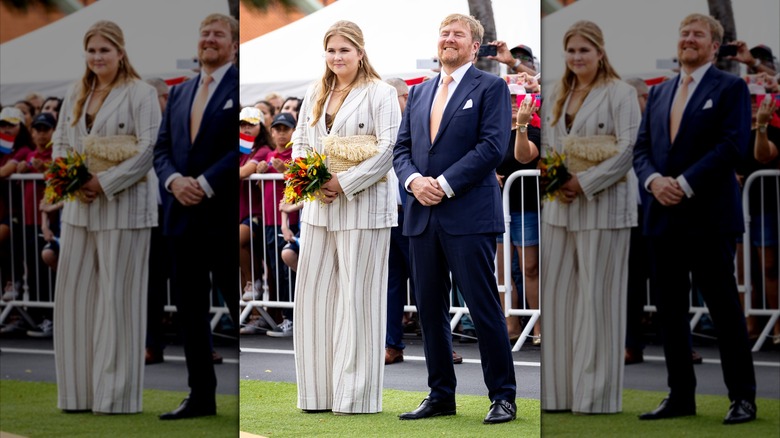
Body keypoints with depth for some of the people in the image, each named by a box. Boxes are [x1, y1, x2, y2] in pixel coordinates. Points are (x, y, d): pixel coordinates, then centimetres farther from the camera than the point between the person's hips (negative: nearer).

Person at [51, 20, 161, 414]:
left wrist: (104, 182, -18)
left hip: (123, 208, -6)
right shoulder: (76, 94, 14)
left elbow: (149, 149, -13)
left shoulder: (140, 94, -6)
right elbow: (60, 142, 13)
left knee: (117, 295, -2)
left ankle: (117, 393, 5)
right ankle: (79, 391, 13)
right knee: (74, 293, 5)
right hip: (79, 206, 6)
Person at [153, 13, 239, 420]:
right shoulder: (179, 93, 17)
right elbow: (161, 149, 14)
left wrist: (205, 184, -16)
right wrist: (174, 180, -7)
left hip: (225, 215, -7)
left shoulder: (241, 85, -4)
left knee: (239, 306, -2)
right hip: (183, 215, 7)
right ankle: (201, 397, 16)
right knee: (189, 309, 9)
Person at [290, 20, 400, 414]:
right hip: (318, 206, 6)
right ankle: (318, 390, 14)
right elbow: (299, 141, 14)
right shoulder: (315, 94, 15)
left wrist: (343, 183, -17)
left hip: (363, 207, -6)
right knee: (313, 293, 6)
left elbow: (389, 148, -13)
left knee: (357, 295, -2)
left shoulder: (380, 94, -5)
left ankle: (356, 393, 6)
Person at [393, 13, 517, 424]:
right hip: (422, 217, 6)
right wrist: (413, 180, -6)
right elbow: (402, 148, 15)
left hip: (469, 216, -6)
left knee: (484, 309, -5)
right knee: (430, 309, 8)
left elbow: (492, 146, -10)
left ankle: (503, 397, 1)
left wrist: (444, 184, -15)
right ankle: (441, 394, 16)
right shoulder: (418, 93, 19)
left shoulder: (490, 88, 0)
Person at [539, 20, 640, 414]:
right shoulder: (558, 96, 14)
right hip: (560, 205, 6)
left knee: (597, 295, -2)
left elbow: (628, 150, -13)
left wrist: (583, 183, -16)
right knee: (556, 291, 5)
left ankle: (596, 392, 5)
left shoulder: (620, 94, -5)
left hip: (602, 205, -6)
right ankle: (559, 387, 12)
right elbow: (547, 145, 15)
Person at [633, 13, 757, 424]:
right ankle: (680, 395, 15)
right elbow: (642, 147, 14)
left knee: (724, 307, -3)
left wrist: (684, 184, -16)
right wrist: (654, 180, -8)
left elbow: (732, 145, -11)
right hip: (663, 216, 6)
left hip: (709, 216, -6)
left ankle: (743, 397, 3)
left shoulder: (730, 88, -1)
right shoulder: (658, 93, 17)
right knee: (669, 309, 7)